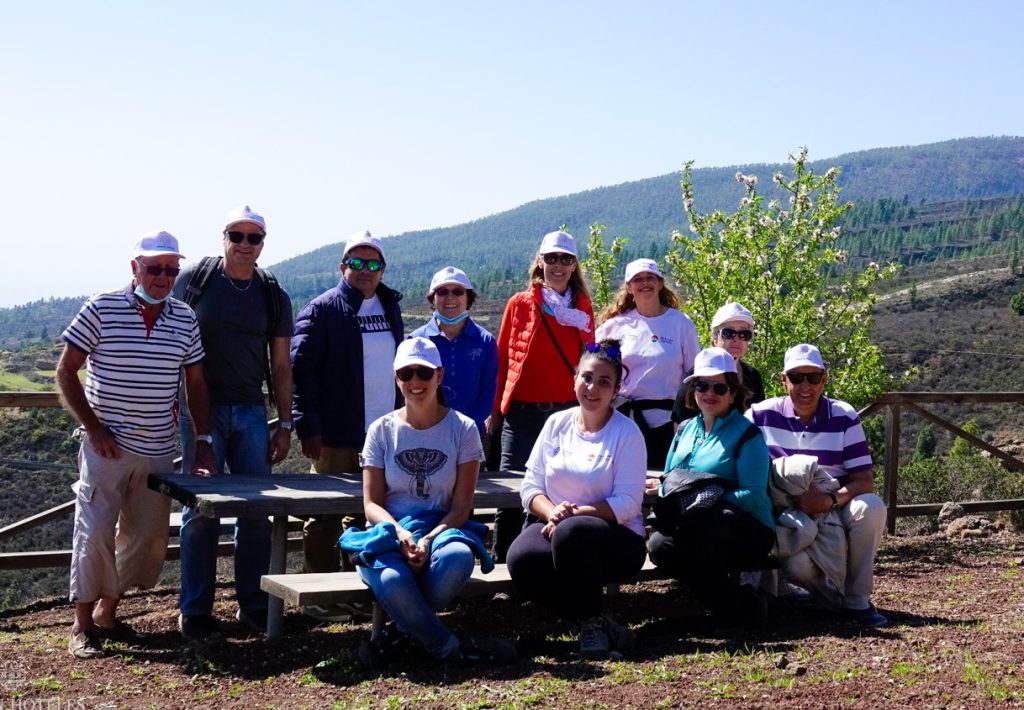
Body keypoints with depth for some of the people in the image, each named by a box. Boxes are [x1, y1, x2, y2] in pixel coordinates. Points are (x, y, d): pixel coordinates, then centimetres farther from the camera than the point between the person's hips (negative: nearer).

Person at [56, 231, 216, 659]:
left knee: (148, 537, 10)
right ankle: (83, 624, 8)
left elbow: (195, 384, 12)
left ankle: (107, 612, 26)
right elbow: (65, 372, -3)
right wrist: (93, 428, -9)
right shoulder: (102, 309, -6)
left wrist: (204, 441, 4)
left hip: (158, 449, 5)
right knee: (95, 534, -6)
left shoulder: (185, 319, 6)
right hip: (106, 446, -5)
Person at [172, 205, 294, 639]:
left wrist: (284, 424, 7)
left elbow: (281, 366, 11)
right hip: (201, 408, -3)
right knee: (202, 509, -2)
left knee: (257, 509, 3)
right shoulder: (194, 279, 1)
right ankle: (195, 609, 7)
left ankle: (253, 603, 14)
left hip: (251, 412, 3)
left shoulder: (273, 296, 8)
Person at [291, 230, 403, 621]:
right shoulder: (323, 309, -6)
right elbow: (301, 369, -11)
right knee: (326, 517, 1)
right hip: (337, 436, -6)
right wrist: (308, 428, -17)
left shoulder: (390, 308, 14)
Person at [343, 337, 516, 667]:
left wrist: (428, 540, -20)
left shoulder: (463, 429, 3)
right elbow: (371, 503, 2)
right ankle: (451, 647, -13)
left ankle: (401, 631, -13)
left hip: (443, 528, 0)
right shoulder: (382, 430, 6)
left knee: (457, 556, -38)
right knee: (392, 580, -36)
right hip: (391, 532, 0)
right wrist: (400, 533, -19)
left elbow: (462, 505, -2)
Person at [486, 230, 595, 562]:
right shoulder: (519, 304, 4)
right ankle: (501, 561, 9)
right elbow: (502, 359, 6)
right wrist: (495, 409, 3)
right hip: (522, 411, -1)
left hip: (567, 411, 1)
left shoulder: (582, 308, 10)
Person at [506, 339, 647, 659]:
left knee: (570, 534, -38)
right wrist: (552, 512, -16)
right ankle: (596, 621, -15)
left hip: (618, 539, -4)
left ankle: (592, 624, -17)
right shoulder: (556, 423, 9)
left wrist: (574, 513, -21)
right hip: (555, 526, 4)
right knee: (520, 557, -30)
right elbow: (531, 486, 6)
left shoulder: (627, 433, -3)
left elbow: (627, 504, -11)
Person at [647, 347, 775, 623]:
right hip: (690, 526, 5)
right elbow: (667, 482, 17)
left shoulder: (747, 434, -2)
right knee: (659, 544, -28)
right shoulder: (686, 430, 17)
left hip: (747, 532, -5)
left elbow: (753, 496, -11)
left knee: (694, 531, -37)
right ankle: (733, 601, -11)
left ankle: (736, 606, -16)